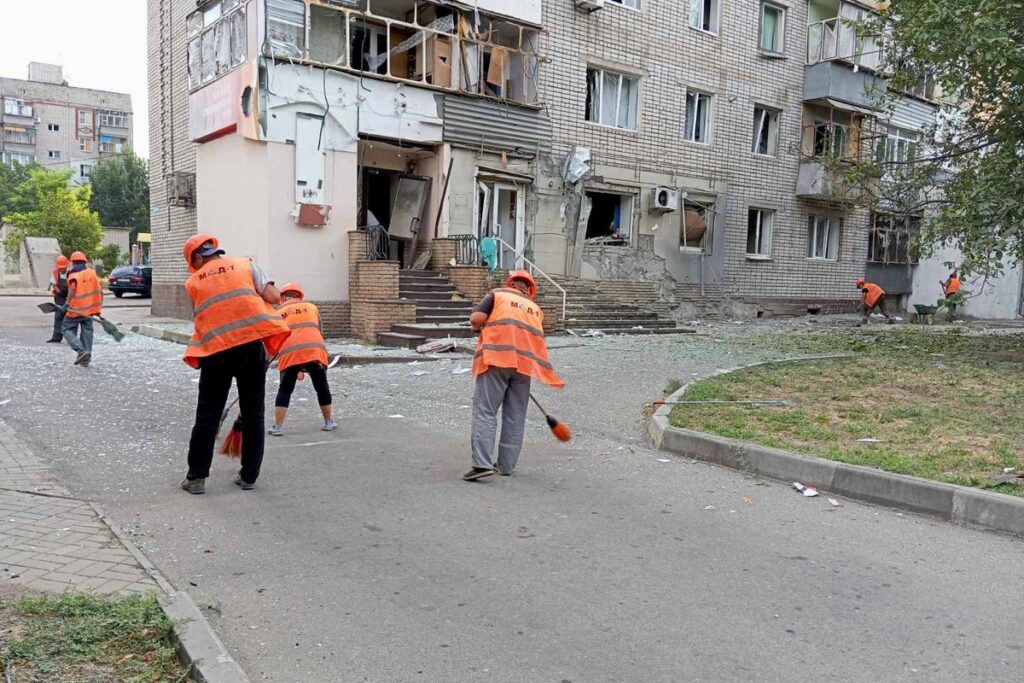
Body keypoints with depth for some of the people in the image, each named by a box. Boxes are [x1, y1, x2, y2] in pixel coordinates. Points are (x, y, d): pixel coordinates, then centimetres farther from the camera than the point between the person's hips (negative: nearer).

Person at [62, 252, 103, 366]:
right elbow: (100, 291, 9)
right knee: (87, 331, 10)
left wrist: (67, 303, -25)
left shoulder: (74, 274, -7)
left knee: (67, 330, 7)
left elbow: (73, 288, -26)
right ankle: (85, 359, 9)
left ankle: (81, 350, -13)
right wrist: (99, 307, 16)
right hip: (89, 309, 5)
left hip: (76, 309, -5)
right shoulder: (92, 273, 10)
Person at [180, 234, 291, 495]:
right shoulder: (246, 265, 10)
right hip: (251, 344, 0)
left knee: (207, 415, 11)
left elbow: (208, 312, 13)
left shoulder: (193, 282, 14)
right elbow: (274, 297, 0)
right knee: (253, 413, 10)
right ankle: (249, 476, 15)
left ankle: (196, 477, 16)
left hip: (215, 349, 0)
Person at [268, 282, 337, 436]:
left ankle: (277, 427, 9)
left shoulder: (278, 313, 22)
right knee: (322, 387, 16)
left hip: (290, 353, 0)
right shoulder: (311, 307, 24)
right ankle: (329, 422, 25)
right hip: (315, 350, 1)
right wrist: (307, 366, 31)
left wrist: (297, 368, 31)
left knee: (285, 390, 13)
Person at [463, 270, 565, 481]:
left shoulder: (498, 295, 12)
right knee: (515, 416, 10)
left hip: (497, 358, -4)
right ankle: (506, 465, 13)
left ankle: (482, 463, -15)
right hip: (525, 362, 4)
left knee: (485, 410, -5)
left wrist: (478, 327, 20)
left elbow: (476, 318, -1)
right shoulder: (536, 308, 25)